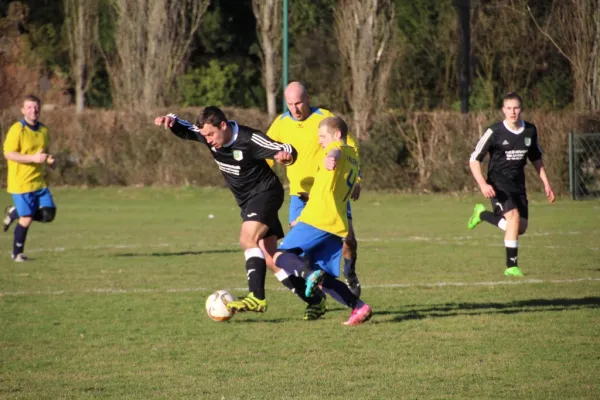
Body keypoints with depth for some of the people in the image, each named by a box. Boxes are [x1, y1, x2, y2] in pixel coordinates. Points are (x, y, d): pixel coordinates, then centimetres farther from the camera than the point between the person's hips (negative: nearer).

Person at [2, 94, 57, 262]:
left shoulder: (43, 130, 10)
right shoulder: (17, 129, -11)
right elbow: (9, 154, -16)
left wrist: (48, 159, 1)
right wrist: (33, 158, -24)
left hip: (39, 182, 7)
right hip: (20, 183, -7)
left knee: (48, 214, -2)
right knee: (26, 219, -6)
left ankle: (14, 213, 20)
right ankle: (17, 253, 14)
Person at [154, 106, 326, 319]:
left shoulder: (249, 139, -25)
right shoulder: (209, 135, -6)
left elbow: (286, 150, -25)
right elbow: (185, 130, 6)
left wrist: (286, 155, -50)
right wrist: (171, 120, -16)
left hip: (265, 193, -8)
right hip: (247, 201, 8)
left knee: (247, 238, -30)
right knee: (270, 259, 6)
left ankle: (256, 297, -37)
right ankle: (314, 300, 16)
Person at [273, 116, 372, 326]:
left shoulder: (337, 148, 0)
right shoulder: (353, 158, 27)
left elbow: (335, 153, -28)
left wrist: (330, 159, -51)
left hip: (317, 219, -9)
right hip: (337, 226, 9)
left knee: (282, 256, -8)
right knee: (325, 280, 8)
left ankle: (310, 274, -34)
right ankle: (359, 307, -8)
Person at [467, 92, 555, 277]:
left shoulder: (530, 131, 1)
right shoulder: (494, 132, -13)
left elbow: (536, 158, 18)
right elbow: (474, 159, -10)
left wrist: (546, 184, 14)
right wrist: (483, 184, -24)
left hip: (518, 183, 6)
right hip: (498, 183, -6)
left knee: (521, 228, 4)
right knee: (514, 216, -26)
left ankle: (483, 214, 28)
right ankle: (512, 266, -17)